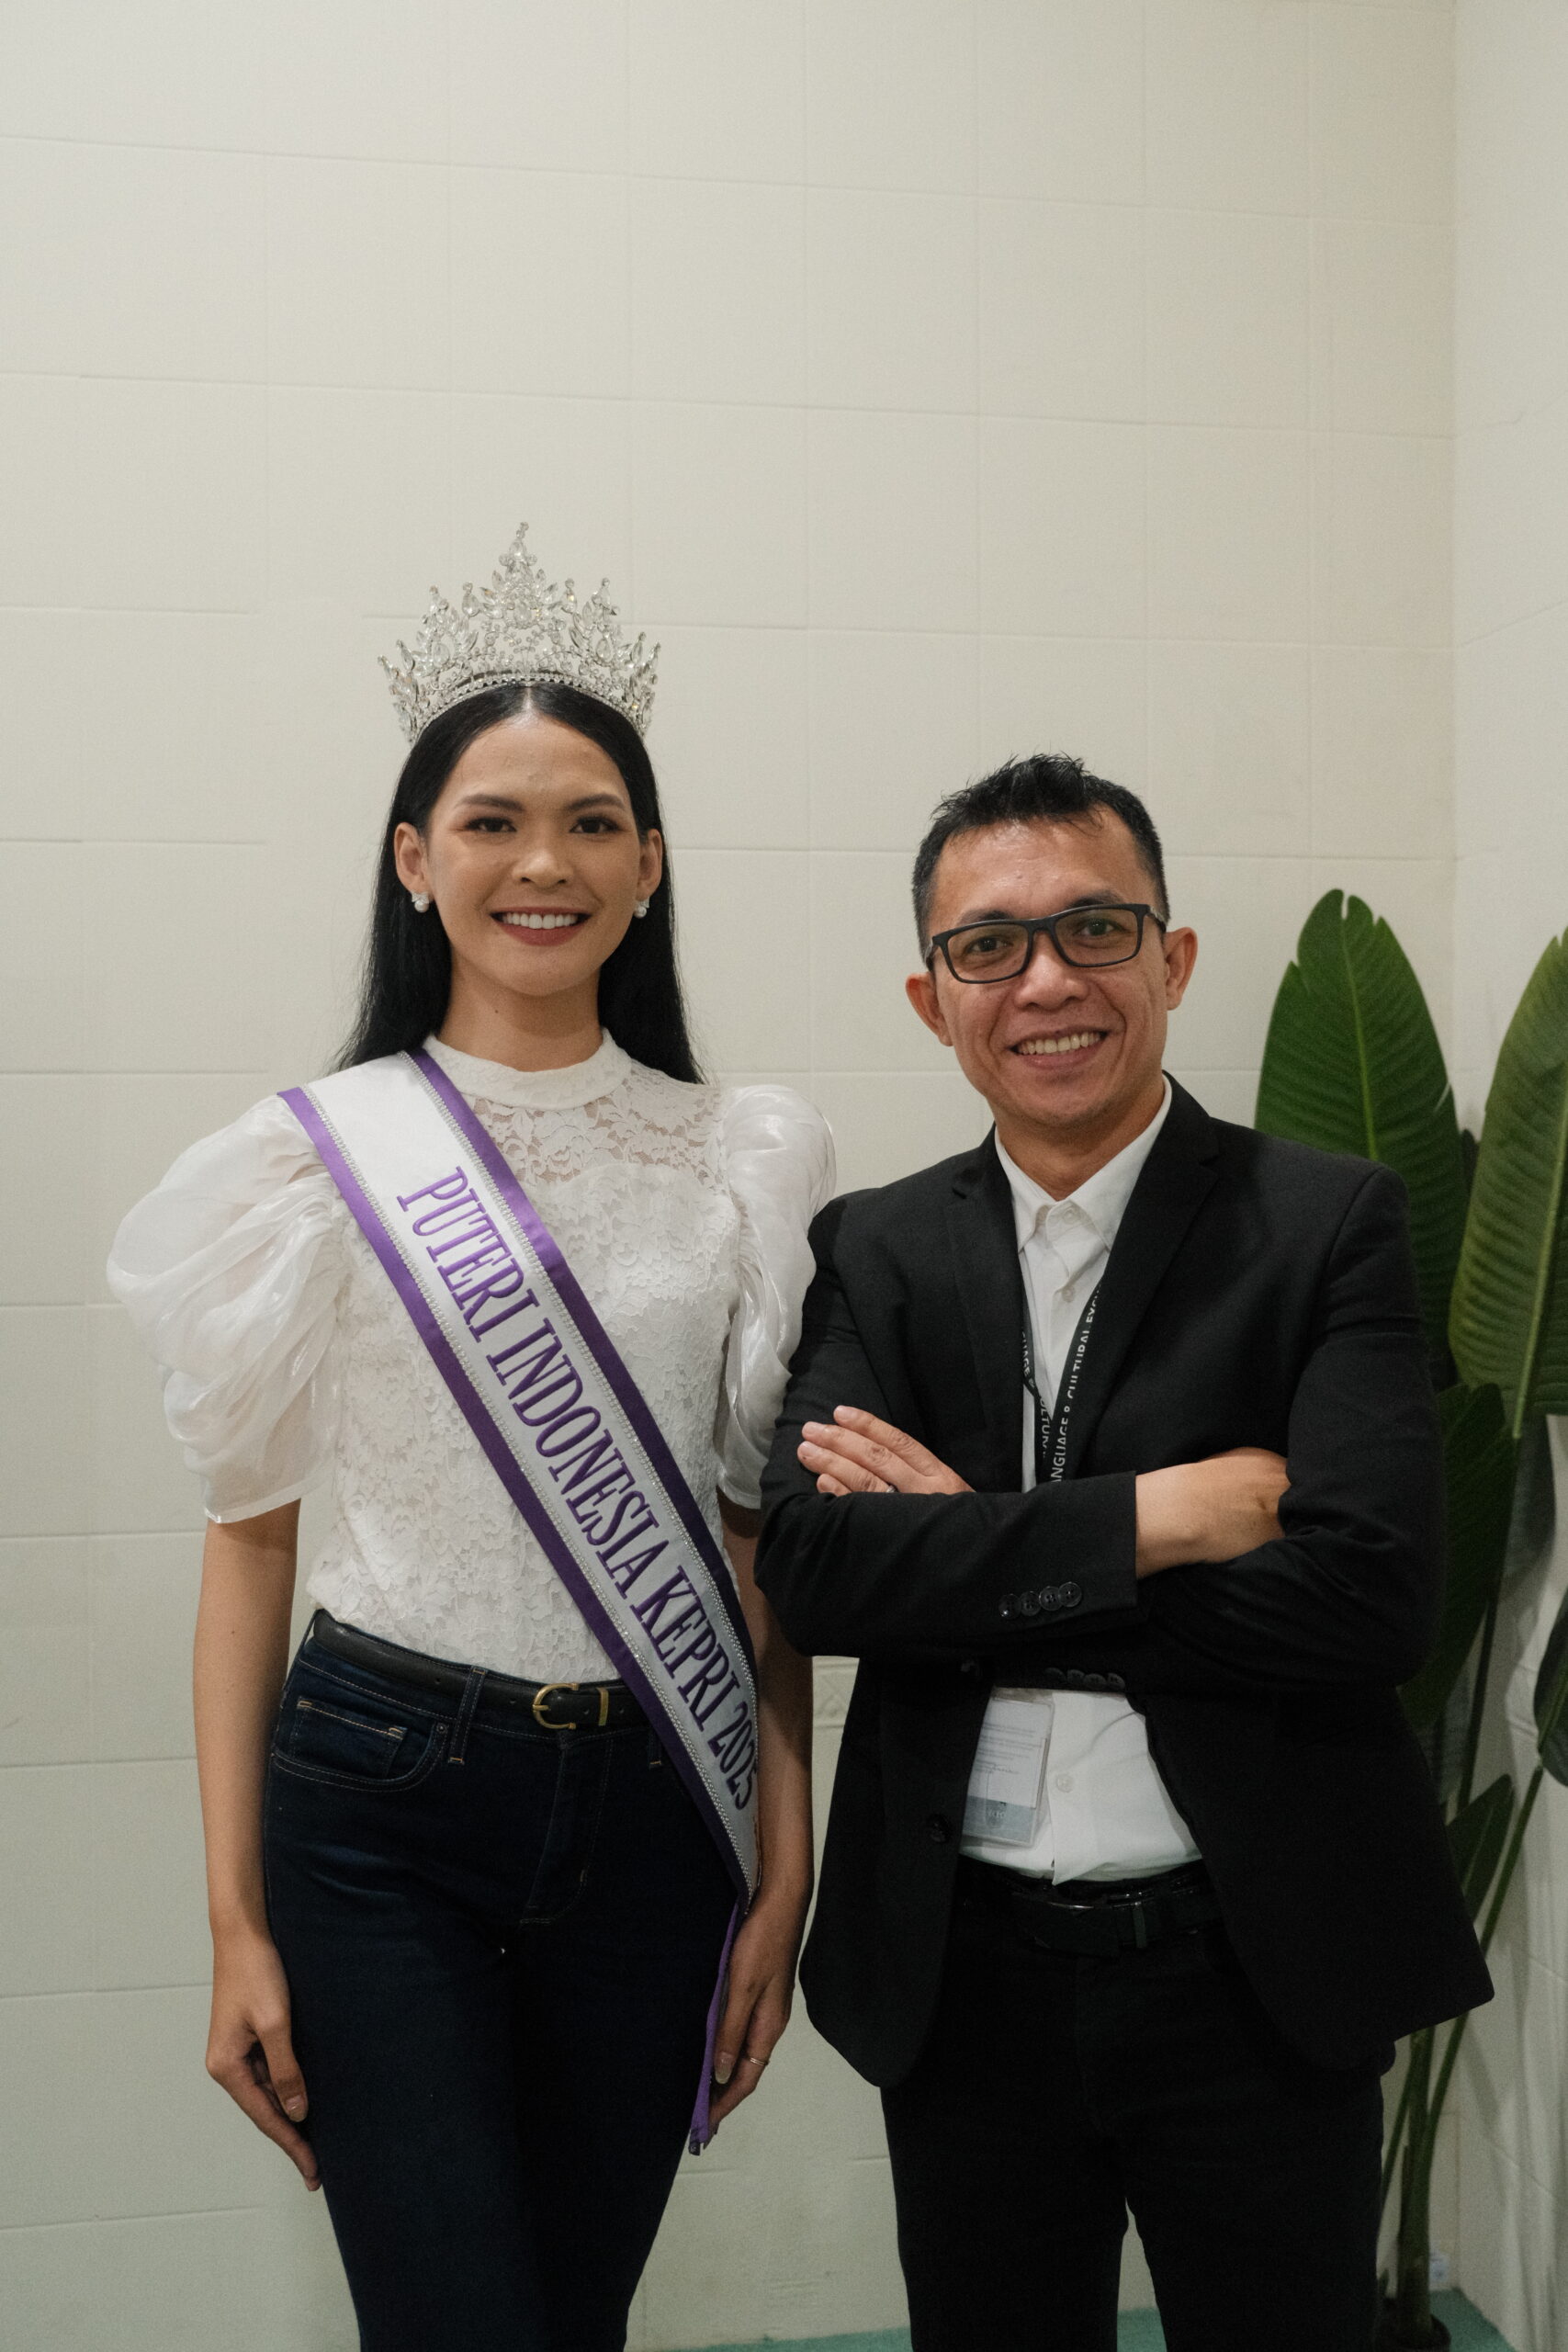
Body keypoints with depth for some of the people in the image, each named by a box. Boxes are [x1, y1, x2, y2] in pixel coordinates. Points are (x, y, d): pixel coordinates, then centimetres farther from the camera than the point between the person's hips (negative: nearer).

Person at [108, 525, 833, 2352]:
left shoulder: (747, 1159, 2)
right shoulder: (317, 1158, -4)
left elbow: (762, 1538, 6)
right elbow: (250, 1537, -1)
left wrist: (786, 1868, 3)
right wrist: (236, 1922, -3)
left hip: (655, 1807, 3)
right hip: (381, 1804, -2)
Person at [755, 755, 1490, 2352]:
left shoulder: (1326, 1224, -6)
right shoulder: (876, 1251, 2)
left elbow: (1372, 1591, -19)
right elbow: (809, 1568, -12)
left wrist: (971, 1556, -16)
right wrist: (1165, 1512, -20)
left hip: (1256, 1975, -2)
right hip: (963, 1973, 3)